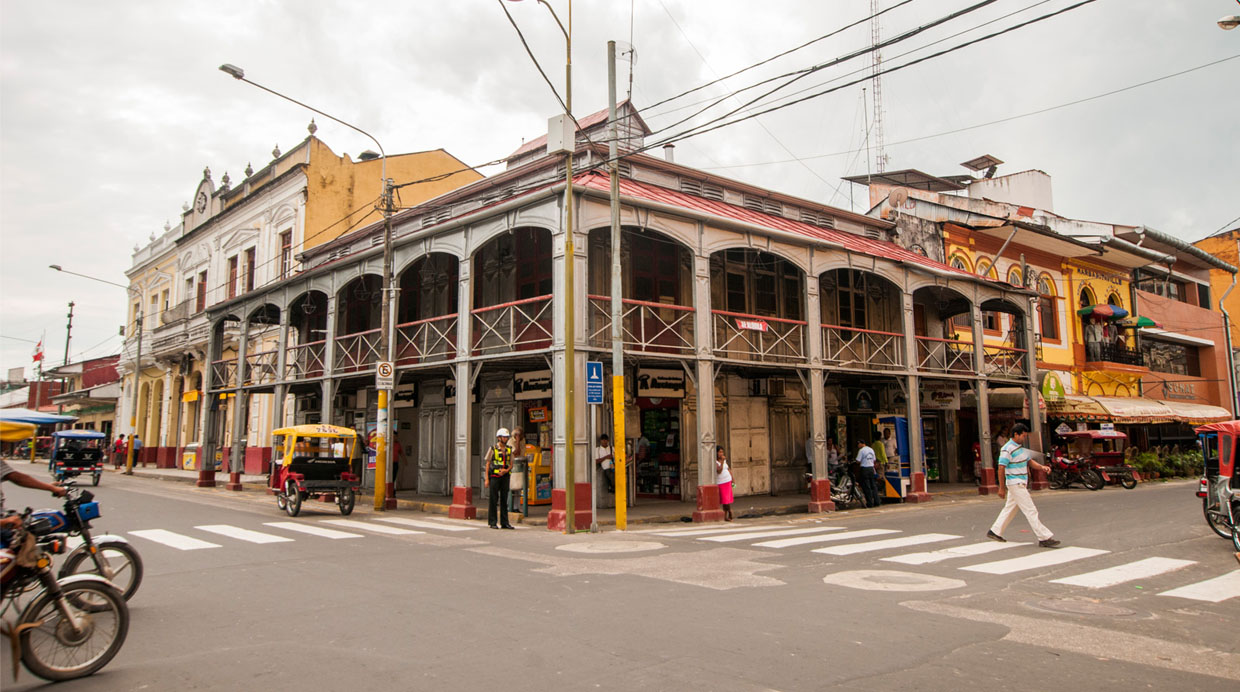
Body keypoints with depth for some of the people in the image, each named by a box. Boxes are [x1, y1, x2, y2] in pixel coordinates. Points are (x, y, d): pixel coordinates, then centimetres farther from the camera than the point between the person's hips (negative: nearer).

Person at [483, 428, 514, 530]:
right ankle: (492, 522, 5)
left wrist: (506, 470, -10)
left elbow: (511, 465, 12)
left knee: (504, 500, 5)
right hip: (494, 476, -4)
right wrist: (486, 479, -6)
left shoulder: (509, 450, 9)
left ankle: (504, 522, 9)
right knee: (493, 500, -1)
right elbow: (487, 464, -1)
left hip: (505, 477, 4)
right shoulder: (492, 449, -2)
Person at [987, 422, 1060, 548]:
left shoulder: (1021, 447, 13)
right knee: (1030, 511, -9)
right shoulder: (1007, 449, -16)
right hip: (1015, 484, -10)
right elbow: (1001, 469, -16)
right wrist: (1002, 488, -16)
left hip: (1022, 483, 10)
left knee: (1009, 508, 15)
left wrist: (1041, 467, -3)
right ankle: (1044, 538, -7)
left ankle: (994, 532, 24)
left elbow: (1029, 461, 18)